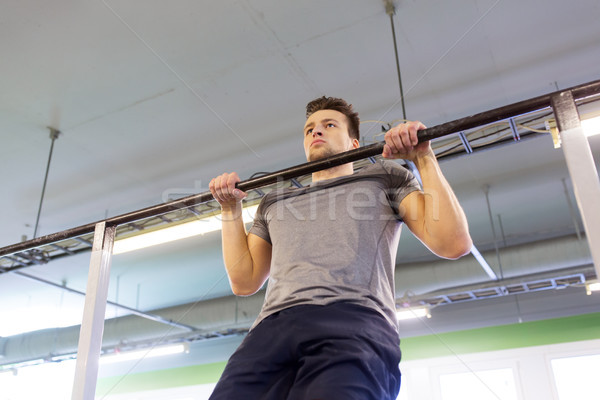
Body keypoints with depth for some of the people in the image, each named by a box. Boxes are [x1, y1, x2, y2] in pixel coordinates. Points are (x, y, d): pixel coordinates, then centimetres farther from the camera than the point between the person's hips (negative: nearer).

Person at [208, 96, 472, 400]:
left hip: (356, 321, -3)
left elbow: (453, 244, 10)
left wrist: (423, 158, 9)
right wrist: (230, 208, 25)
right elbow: (244, 281, 27)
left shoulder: (385, 177, 24)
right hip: (272, 328, 4)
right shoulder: (275, 202, 33)